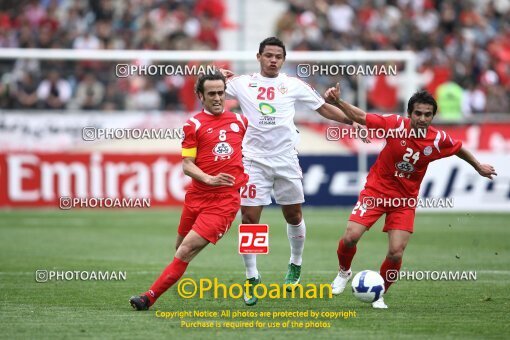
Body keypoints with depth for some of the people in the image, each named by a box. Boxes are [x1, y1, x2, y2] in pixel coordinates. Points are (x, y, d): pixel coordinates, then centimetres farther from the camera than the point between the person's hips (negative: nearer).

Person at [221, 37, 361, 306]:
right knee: (249, 219, -7)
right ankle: (252, 278, 4)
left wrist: (355, 121, 8)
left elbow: (324, 109, 13)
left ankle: (295, 266, 35)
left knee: (293, 216, 10)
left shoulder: (294, 85, 7)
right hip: (254, 160, -1)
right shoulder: (242, 83, 5)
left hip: (286, 161, 1)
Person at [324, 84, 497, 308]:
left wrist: (478, 166, 26)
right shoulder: (395, 124, -16)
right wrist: (337, 102, -24)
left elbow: (459, 149, 12)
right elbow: (359, 117, -9)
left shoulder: (439, 139, -10)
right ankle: (344, 272, 18)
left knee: (396, 253, -11)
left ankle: (379, 294, 16)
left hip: (405, 200, 1)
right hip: (376, 190, -1)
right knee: (351, 237, -16)